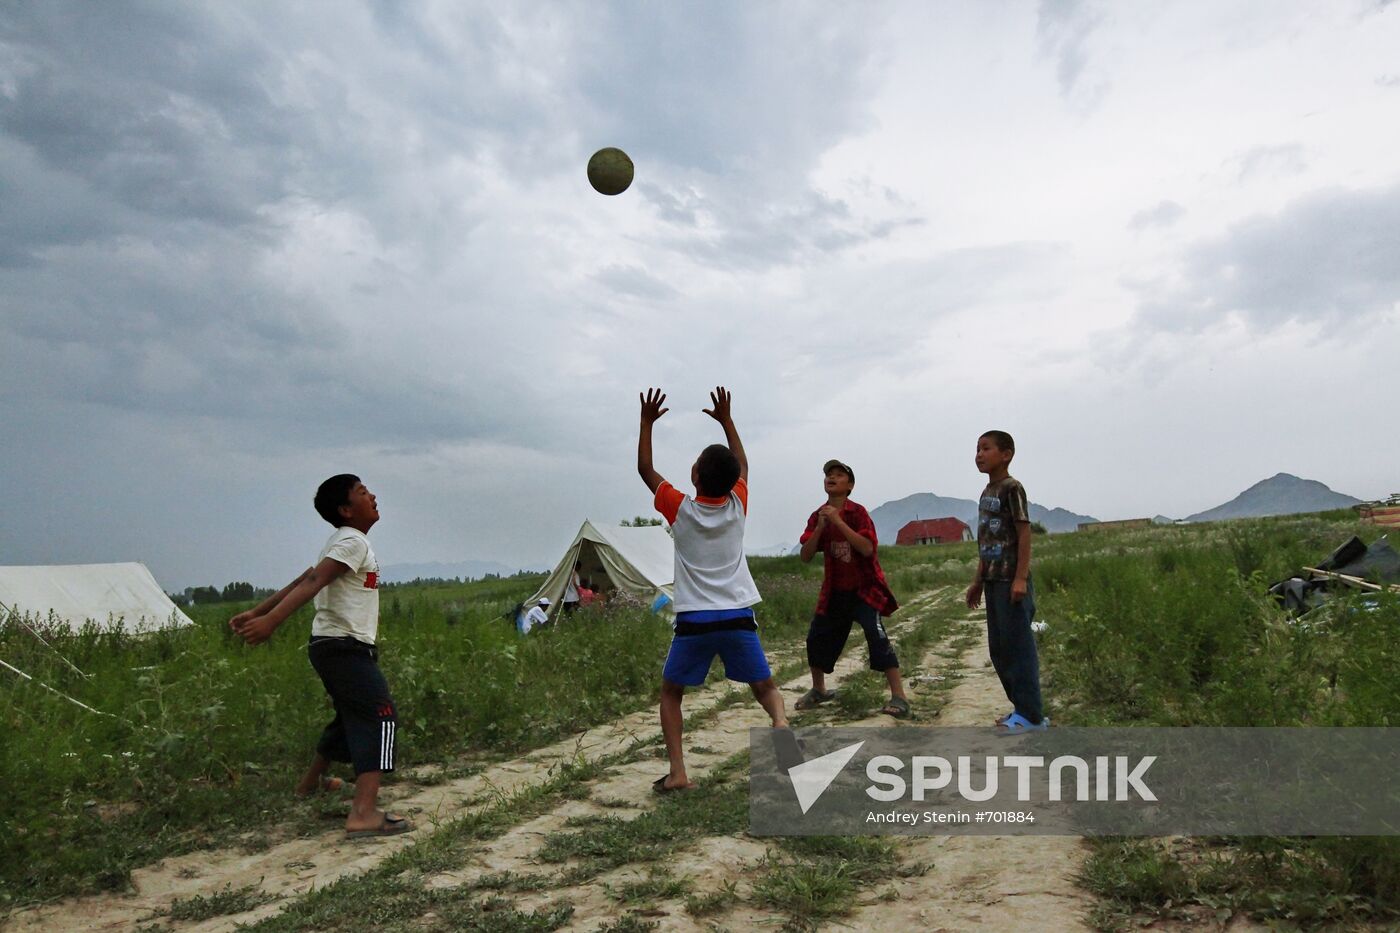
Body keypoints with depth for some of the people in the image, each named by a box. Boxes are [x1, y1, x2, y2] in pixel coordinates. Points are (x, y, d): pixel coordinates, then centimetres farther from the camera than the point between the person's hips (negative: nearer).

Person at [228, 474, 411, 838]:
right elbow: (312, 583, -26)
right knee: (379, 716, -19)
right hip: (346, 647, -11)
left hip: (333, 647, 11)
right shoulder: (352, 542, -13)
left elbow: (302, 581, 16)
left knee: (351, 715, 27)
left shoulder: (343, 543, 17)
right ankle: (364, 813, -29)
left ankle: (312, 781, 47)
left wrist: (257, 612, 17)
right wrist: (270, 620, -36)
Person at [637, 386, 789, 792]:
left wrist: (647, 422, 9)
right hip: (738, 618, 2)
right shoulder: (738, 507, -1)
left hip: (694, 621, -1)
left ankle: (677, 772, 3)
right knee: (765, 686, 14)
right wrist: (726, 420, 20)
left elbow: (645, 469, 6)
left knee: (670, 692, 15)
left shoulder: (681, 510, -6)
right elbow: (742, 464, 18)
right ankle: (781, 721, -18)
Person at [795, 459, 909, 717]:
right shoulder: (817, 516, 0)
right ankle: (819, 690, 33)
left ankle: (899, 696, -18)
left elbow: (867, 548, -28)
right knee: (816, 637, 9)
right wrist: (820, 527, -21)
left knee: (876, 634, -23)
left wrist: (838, 522, -31)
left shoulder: (857, 512, -14)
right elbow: (805, 556, -7)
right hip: (834, 591, 6)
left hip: (864, 588, -5)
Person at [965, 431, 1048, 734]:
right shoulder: (987, 492, 15)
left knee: (1018, 646, -5)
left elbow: (1024, 532, -15)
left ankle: (1031, 715, 2)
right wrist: (978, 580, 19)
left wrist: (1021, 578, -20)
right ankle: (1021, 707, 22)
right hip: (993, 581, 9)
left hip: (1011, 581, -9)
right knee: (998, 649, 13)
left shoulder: (1012, 488, -10)